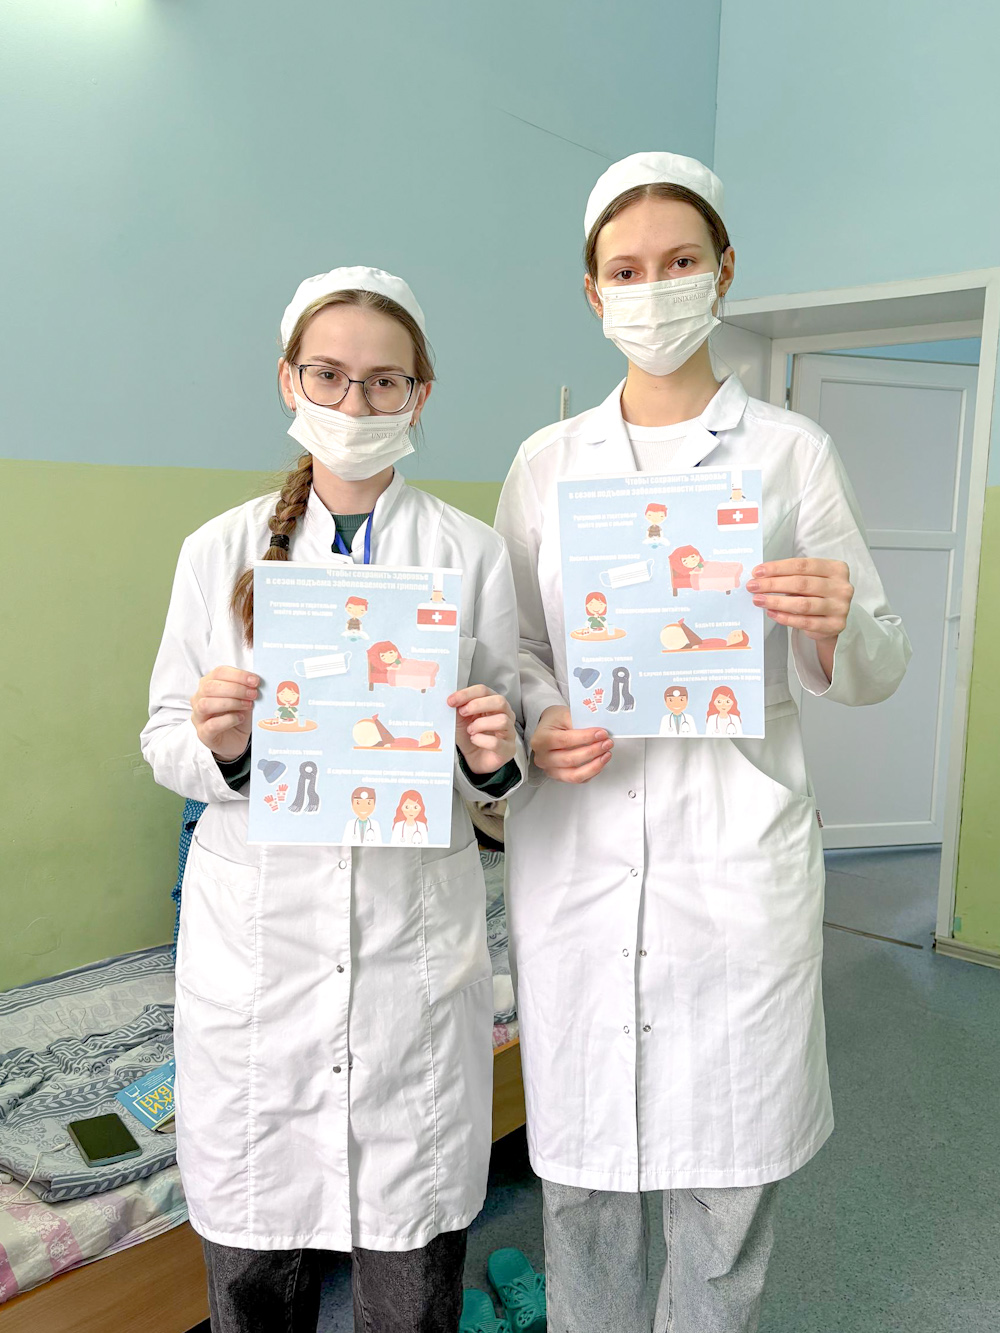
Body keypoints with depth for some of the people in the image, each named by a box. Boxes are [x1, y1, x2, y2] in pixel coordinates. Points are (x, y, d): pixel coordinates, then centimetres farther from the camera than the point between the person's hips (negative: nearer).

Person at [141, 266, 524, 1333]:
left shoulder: (473, 555, 2)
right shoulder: (219, 550, 3)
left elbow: (499, 762, 6)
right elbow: (164, 744, 5)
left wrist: (490, 753, -16)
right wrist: (215, 744, -16)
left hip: (417, 934, 0)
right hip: (254, 932, 1)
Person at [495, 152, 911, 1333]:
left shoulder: (789, 449, 3)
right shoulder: (546, 460, 8)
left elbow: (873, 670, 4)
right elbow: (512, 645, 11)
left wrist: (834, 626, -18)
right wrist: (540, 726, -10)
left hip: (735, 846, -1)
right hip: (575, 845, 2)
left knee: (725, 1181, 8)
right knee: (577, 1171, 13)